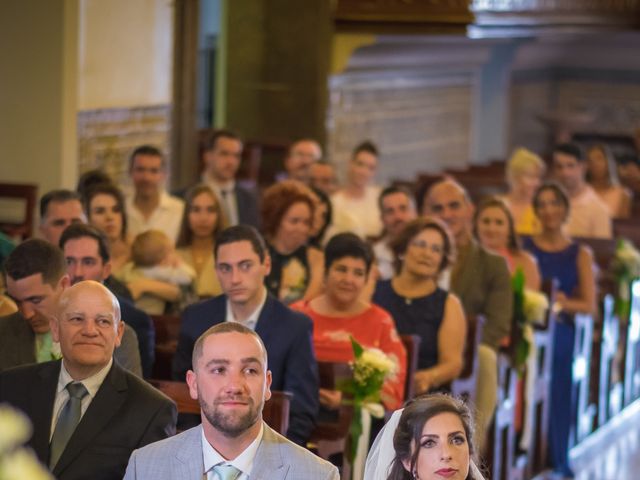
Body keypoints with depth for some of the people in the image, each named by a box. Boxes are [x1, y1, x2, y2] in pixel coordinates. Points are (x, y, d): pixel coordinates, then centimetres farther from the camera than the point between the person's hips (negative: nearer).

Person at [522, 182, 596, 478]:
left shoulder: (580, 254, 6)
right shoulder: (524, 248, 6)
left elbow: (589, 305, 0)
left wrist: (563, 303, -15)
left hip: (561, 337, 0)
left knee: (557, 402, 0)